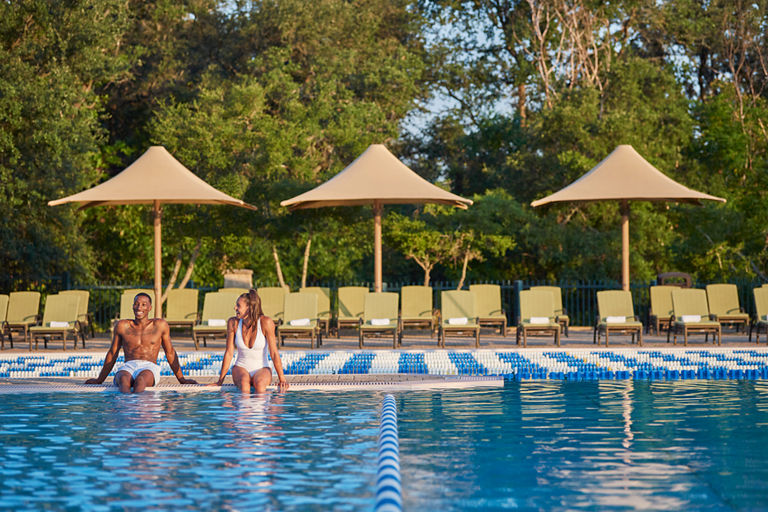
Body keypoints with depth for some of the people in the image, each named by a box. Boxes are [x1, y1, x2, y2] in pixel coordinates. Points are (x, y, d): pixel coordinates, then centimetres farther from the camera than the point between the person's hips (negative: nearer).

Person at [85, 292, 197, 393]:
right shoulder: (122, 326, 17)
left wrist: (182, 379, 21)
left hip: (149, 368, -1)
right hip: (128, 367, 1)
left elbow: (170, 353, 22)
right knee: (123, 379, -39)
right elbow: (112, 354, 26)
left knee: (141, 380, -40)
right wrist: (100, 380, 28)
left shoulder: (160, 325, 15)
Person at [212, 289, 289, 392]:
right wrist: (220, 381, 0)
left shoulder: (265, 322, -14)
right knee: (244, 382, -35)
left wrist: (282, 379, -15)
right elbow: (229, 353, 0)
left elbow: (274, 352, -12)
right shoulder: (233, 323, -6)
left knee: (259, 384, -37)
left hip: (262, 369, -1)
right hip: (241, 368, 2)